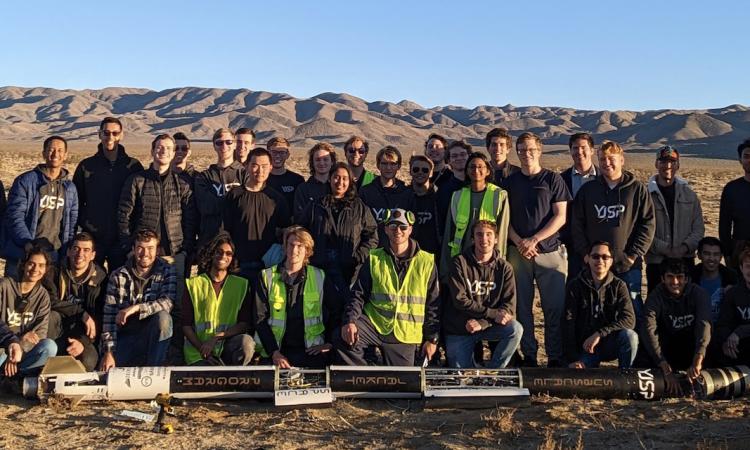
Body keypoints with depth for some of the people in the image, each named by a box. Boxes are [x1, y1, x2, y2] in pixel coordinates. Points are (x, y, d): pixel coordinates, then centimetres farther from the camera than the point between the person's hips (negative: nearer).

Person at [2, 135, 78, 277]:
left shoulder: (70, 188, 11)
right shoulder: (25, 181, -2)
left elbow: (72, 224, 12)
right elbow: (15, 217, -8)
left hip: (54, 257, 3)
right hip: (21, 256, -3)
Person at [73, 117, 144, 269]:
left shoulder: (134, 166, 3)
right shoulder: (86, 166, 5)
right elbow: (76, 201, 9)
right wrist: (83, 223, -2)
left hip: (122, 238, 0)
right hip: (92, 238, 0)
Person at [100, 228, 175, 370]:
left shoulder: (167, 271, -5)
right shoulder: (118, 276, -4)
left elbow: (168, 303, -20)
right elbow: (109, 315, -9)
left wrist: (135, 308, -30)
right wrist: (108, 352, -17)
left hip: (154, 335, 0)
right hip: (126, 335, 0)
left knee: (163, 317, -32)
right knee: (105, 371, -23)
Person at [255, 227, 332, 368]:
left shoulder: (319, 277, 10)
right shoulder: (267, 277, 8)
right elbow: (261, 318, 3)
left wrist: (328, 342, -1)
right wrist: (274, 352, -8)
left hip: (311, 350, 1)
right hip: (277, 350, 0)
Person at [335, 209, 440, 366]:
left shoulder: (426, 262, 3)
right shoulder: (374, 259, 5)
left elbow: (433, 304, 7)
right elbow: (358, 295, 4)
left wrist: (432, 338, 3)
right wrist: (350, 321, -14)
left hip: (405, 334, 0)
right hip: (374, 323, 0)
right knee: (342, 339, -26)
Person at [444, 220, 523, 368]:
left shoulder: (504, 268, -3)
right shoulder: (460, 263, -10)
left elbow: (509, 306, -10)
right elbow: (460, 301, -17)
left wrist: (482, 323, -25)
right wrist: (493, 314, -24)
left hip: (487, 326, 2)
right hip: (458, 330, -1)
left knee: (516, 329, -25)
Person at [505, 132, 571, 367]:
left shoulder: (553, 179, 4)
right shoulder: (510, 182, 11)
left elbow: (560, 216, -1)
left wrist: (534, 240, -9)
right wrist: (519, 242, -8)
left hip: (550, 252, -2)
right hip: (518, 252, 2)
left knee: (555, 307, -2)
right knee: (522, 306, 4)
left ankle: (555, 357, 7)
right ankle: (528, 356, 14)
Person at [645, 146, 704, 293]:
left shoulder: (689, 194, 9)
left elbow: (699, 228, 7)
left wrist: (685, 247, -9)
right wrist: (664, 249, -15)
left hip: (685, 259, 3)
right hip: (656, 261, -3)